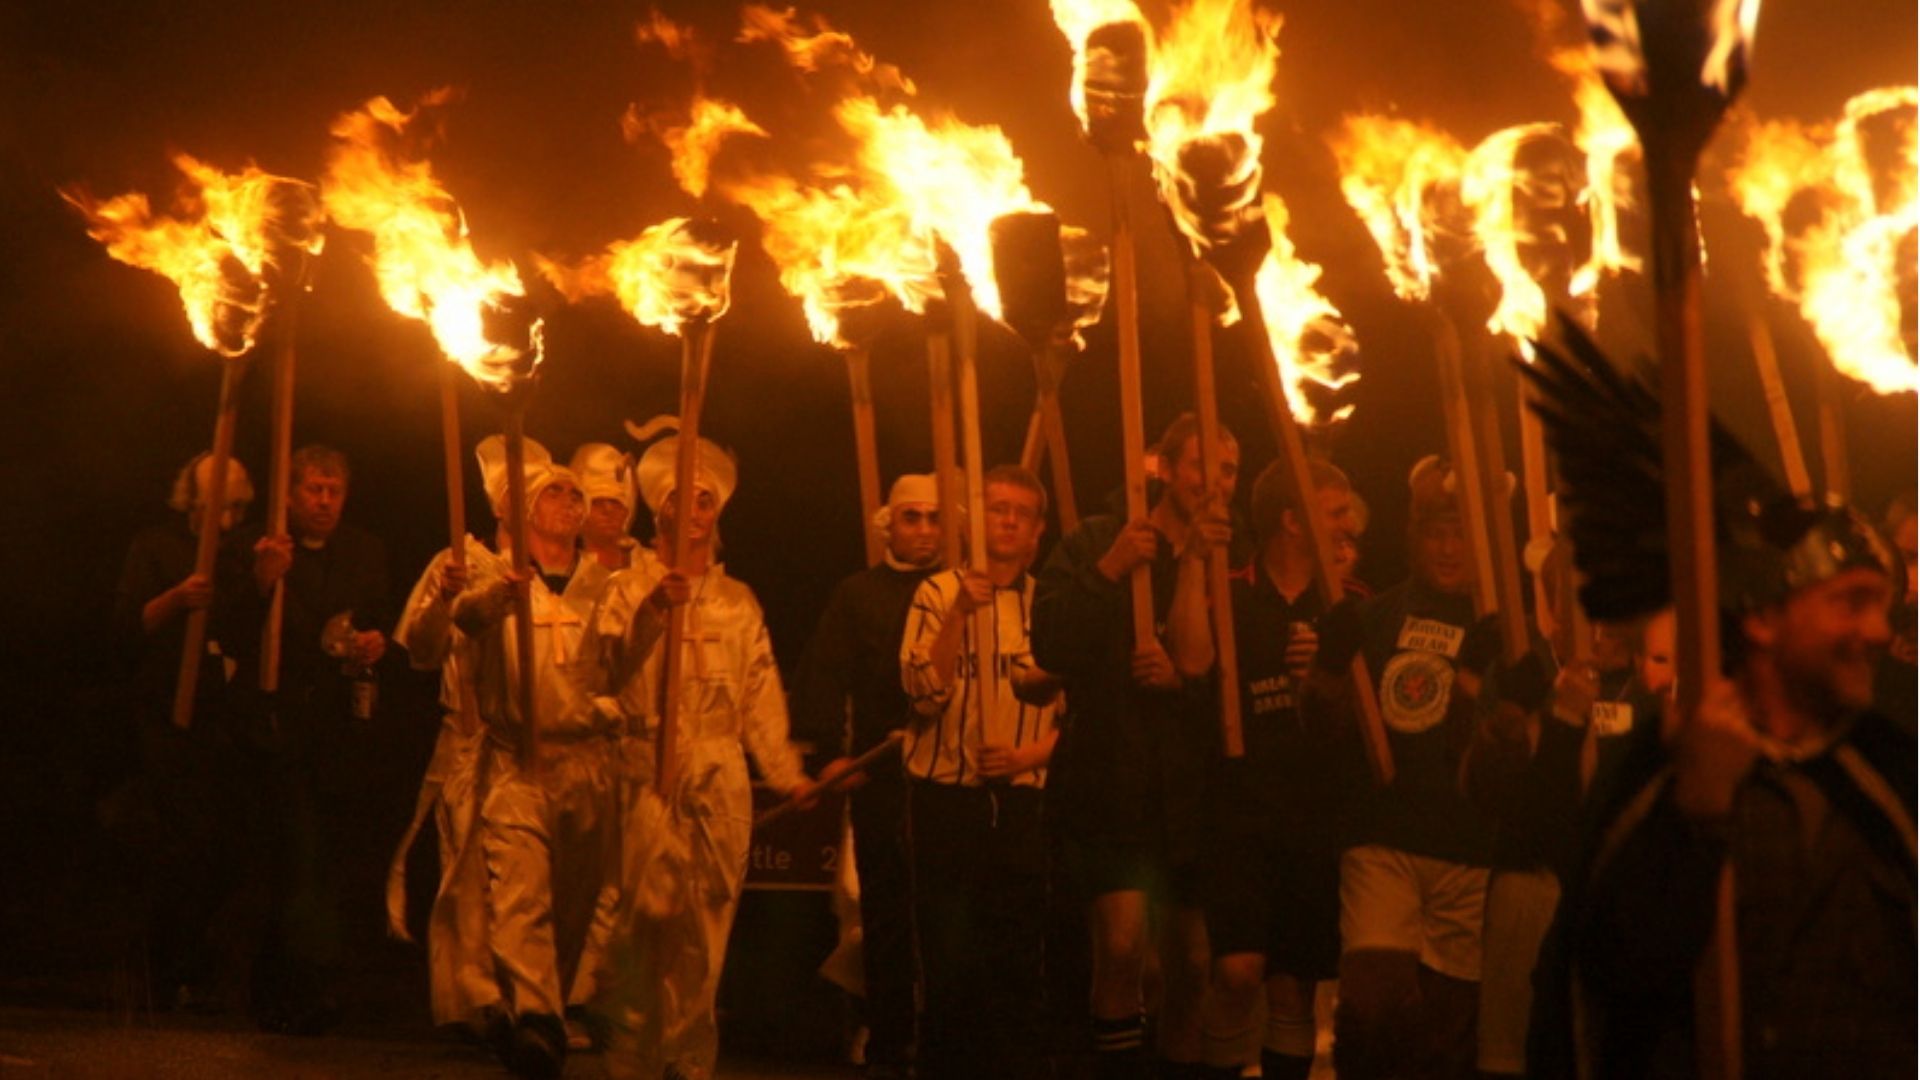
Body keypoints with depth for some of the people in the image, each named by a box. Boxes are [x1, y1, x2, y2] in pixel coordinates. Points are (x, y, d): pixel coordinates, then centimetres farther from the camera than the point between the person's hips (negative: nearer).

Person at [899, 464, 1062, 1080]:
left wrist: (1034, 752, -8)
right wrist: (960, 612, -18)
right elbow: (925, 692, -10)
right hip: (947, 798, -2)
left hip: (1022, 803, 2)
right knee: (950, 964, -3)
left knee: (1018, 961, 3)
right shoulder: (939, 594, 1)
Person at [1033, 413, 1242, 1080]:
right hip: (1111, 788, -3)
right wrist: (1107, 573, -18)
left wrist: (1183, 678, -16)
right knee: (1122, 945, -18)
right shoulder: (1098, 542, 1)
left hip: (1192, 794, 3)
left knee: (1191, 968, 8)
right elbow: (1049, 649, -9)